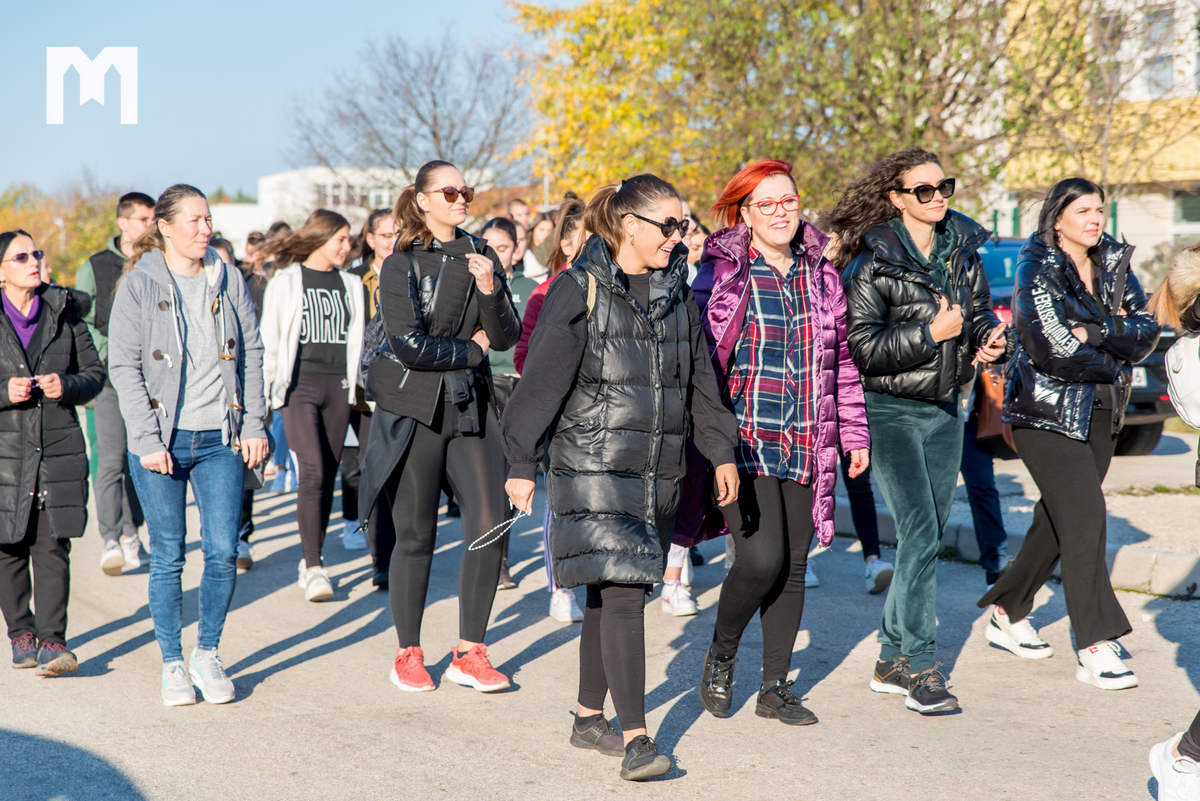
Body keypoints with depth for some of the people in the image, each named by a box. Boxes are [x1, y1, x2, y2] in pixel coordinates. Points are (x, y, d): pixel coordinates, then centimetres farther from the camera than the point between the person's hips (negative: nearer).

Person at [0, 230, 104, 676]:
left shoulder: (64, 313, 7)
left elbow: (95, 373, 11)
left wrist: (67, 385, -9)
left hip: (58, 447, 1)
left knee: (53, 546, -4)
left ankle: (52, 641, -5)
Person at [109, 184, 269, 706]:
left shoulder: (228, 280, 9)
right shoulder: (138, 286, -2)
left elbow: (252, 354, 12)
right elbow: (123, 366, -5)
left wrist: (255, 424, 4)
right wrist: (147, 439, -12)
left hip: (220, 439, 3)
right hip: (162, 442, -3)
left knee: (223, 551, -3)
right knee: (168, 557, 2)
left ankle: (208, 654, 15)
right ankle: (172, 664, 14)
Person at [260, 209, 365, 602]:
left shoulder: (350, 284, 14)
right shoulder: (286, 281, 2)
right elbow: (269, 338, 2)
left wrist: (359, 382, 11)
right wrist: (265, 385, -2)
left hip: (338, 385, 4)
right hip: (299, 382, -4)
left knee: (327, 476, 6)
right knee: (312, 472, -16)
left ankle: (311, 561, 16)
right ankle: (314, 567, -17)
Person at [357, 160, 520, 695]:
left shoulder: (481, 256, 10)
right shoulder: (401, 266, -4)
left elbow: (508, 337, 6)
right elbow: (410, 346, -14)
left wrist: (488, 288, -11)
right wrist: (471, 348, -3)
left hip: (470, 405, 4)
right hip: (414, 409, -4)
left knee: (490, 524, -7)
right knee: (416, 535, 2)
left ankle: (470, 652, 3)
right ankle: (408, 654, 16)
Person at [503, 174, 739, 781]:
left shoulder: (676, 292, 11)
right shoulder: (581, 291, -8)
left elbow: (700, 377, 19)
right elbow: (543, 379, -7)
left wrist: (721, 450, 16)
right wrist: (522, 463, -8)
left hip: (657, 471, 6)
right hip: (594, 465, -6)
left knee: (611, 594, 13)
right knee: (622, 595, -13)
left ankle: (590, 717, 26)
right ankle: (635, 738, -14)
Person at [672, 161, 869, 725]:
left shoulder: (821, 274, 10)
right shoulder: (719, 273, -4)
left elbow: (841, 361, 17)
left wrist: (854, 431, 15)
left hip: (805, 445, 5)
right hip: (744, 440, -5)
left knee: (792, 566, 6)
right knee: (762, 557, -15)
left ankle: (775, 688, 18)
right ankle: (720, 656, 12)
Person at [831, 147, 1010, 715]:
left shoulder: (963, 250, 7)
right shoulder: (873, 261, -12)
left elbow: (981, 309, 20)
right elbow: (860, 345, -16)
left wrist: (991, 337, -3)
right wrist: (931, 332, -19)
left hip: (946, 410, 7)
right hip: (891, 410, -6)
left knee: (930, 534, 9)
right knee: (919, 532, -14)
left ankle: (892, 659, 19)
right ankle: (918, 666, -8)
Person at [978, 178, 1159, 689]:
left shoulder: (1113, 263, 8)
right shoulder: (1038, 271, -12)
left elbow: (1145, 334, 0)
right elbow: (1053, 350, -22)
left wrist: (1094, 331, -17)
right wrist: (1116, 345, -8)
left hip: (1100, 413, 7)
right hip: (1047, 412, -7)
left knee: (1059, 521, 12)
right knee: (1084, 517, -13)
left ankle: (1007, 614, 29)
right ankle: (1093, 650, -12)